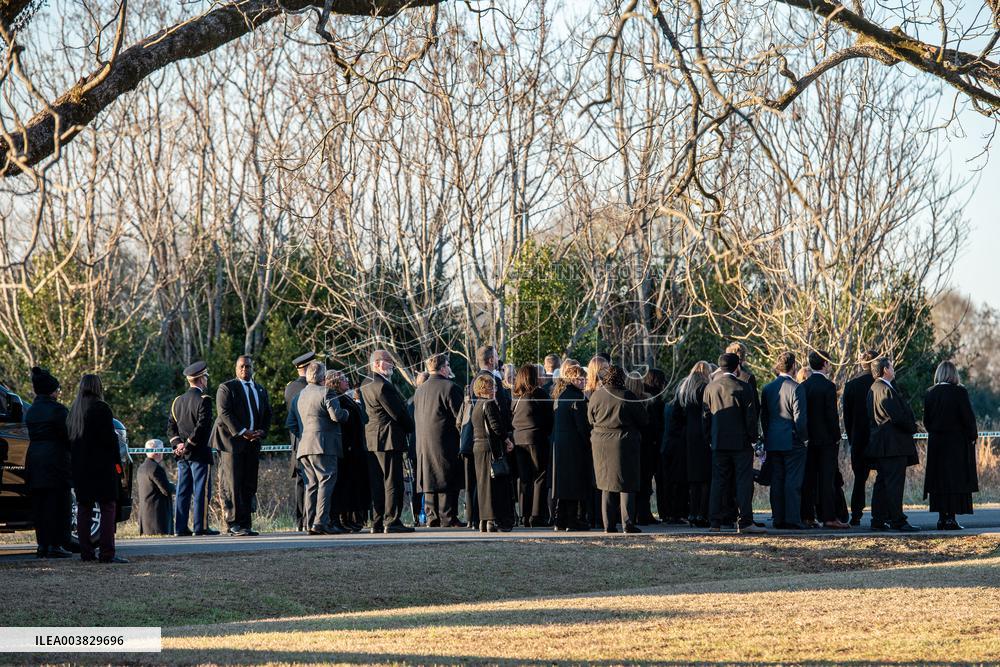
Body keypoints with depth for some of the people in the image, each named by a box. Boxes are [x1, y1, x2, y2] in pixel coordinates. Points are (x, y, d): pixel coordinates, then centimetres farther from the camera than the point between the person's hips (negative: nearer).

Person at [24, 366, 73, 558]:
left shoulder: (30, 411, 13)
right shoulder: (57, 409, -9)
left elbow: (32, 436, 13)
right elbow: (67, 436, -10)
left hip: (34, 459, 7)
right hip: (55, 459, -7)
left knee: (39, 503, 8)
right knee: (57, 503, -3)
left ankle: (42, 544, 8)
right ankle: (55, 544, -6)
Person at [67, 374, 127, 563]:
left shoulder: (74, 410, 11)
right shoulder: (101, 408, -10)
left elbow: (69, 441, 14)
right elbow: (110, 439, -13)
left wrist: (77, 462, 17)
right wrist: (117, 462, -7)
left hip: (80, 467, 7)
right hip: (102, 467, -7)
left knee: (84, 507, 9)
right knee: (107, 506, -6)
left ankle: (86, 552, 8)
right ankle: (107, 552, -13)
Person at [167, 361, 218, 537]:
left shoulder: (177, 401, 12)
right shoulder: (203, 400, -10)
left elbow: (170, 426, 9)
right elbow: (202, 426, -18)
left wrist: (178, 443, 0)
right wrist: (189, 445, -13)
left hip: (182, 456, 7)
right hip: (200, 454, -7)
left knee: (183, 492, 7)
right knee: (201, 491, -3)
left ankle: (180, 527, 7)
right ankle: (200, 527, -5)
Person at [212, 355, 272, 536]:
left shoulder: (261, 390, 19)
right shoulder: (226, 388, -1)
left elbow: (267, 414, 18)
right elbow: (225, 412, -11)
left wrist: (261, 431, -2)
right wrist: (242, 432, -17)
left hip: (253, 442, 6)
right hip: (232, 440, -6)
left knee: (249, 485, 3)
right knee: (234, 484, -7)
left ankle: (246, 524, 5)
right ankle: (234, 524, -7)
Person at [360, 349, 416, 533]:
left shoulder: (365, 384, 13)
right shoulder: (383, 386, -17)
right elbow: (398, 413, -15)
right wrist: (410, 427, 4)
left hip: (371, 440, 9)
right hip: (389, 439, -9)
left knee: (377, 483, 10)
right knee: (392, 482, -5)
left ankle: (377, 522, 12)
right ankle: (392, 521, -6)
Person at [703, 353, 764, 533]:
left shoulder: (710, 388, 3)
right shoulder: (744, 388, -9)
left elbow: (706, 416, 7)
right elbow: (751, 417, -9)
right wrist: (753, 438, 1)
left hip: (718, 443, 4)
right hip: (741, 442, -4)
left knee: (718, 483, 8)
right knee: (744, 482, -1)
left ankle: (715, 522, 6)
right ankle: (745, 521, -7)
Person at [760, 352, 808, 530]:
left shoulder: (767, 388, 6)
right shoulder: (796, 388, -12)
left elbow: (763, 417, 11)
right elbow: (800, 418, -14)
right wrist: (804, 439, -3)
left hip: (773, 442, 5)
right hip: (793, 442, -5)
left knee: (776, 480, 8)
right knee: (793, 481, -3)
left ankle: (778, 519, 9)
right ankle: (792, 519, -5)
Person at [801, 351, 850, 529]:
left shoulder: (803, 386, 6)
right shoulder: (828, 386, -12)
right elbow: (832, 415, -15)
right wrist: (837, 438, -7)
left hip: (808, 440, 6)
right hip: (826, 440, -6)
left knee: (808, 479, 8)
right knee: (827, 479, -5)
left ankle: (807, 516, 8)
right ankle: (828, 517, -7)